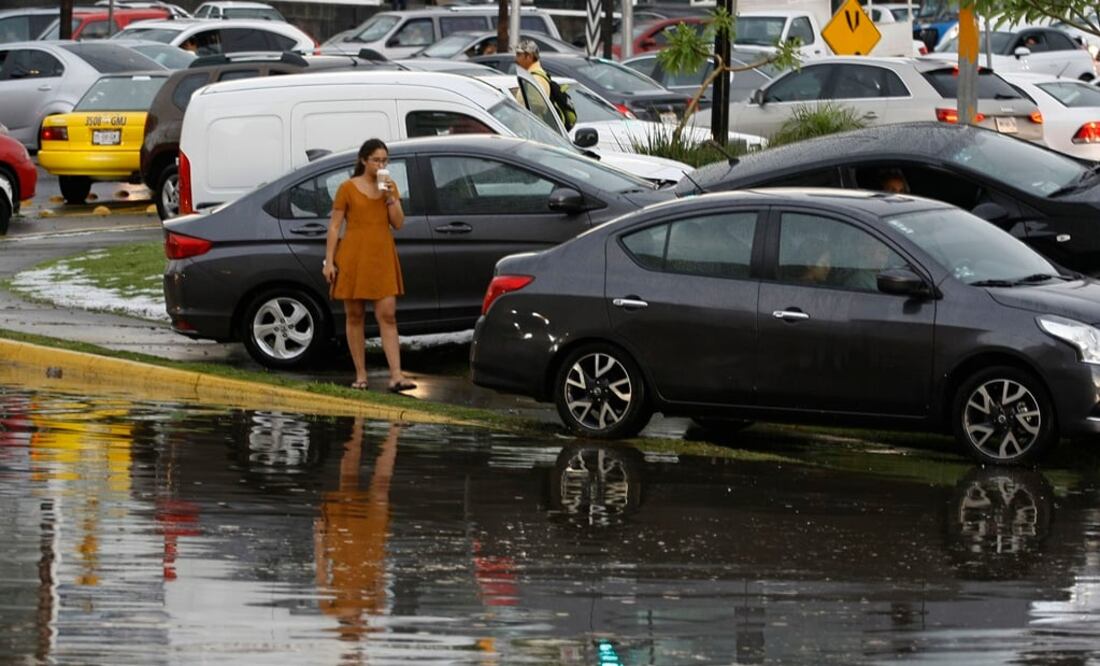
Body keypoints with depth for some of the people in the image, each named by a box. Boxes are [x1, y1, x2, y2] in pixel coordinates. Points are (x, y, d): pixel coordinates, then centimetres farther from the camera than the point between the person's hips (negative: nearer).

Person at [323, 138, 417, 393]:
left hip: (382, 257, 3)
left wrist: (390, 197, -9)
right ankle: (360, 375, 9)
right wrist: (329, 261, -9)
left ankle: (396, 376, -11)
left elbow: (398, 223, 4)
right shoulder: (348, 188, -3)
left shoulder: (389, 186, 9)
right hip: (354, 257, -3)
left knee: (387, 316, -5)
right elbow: (334, 226, -3)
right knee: (354, 316, 3)